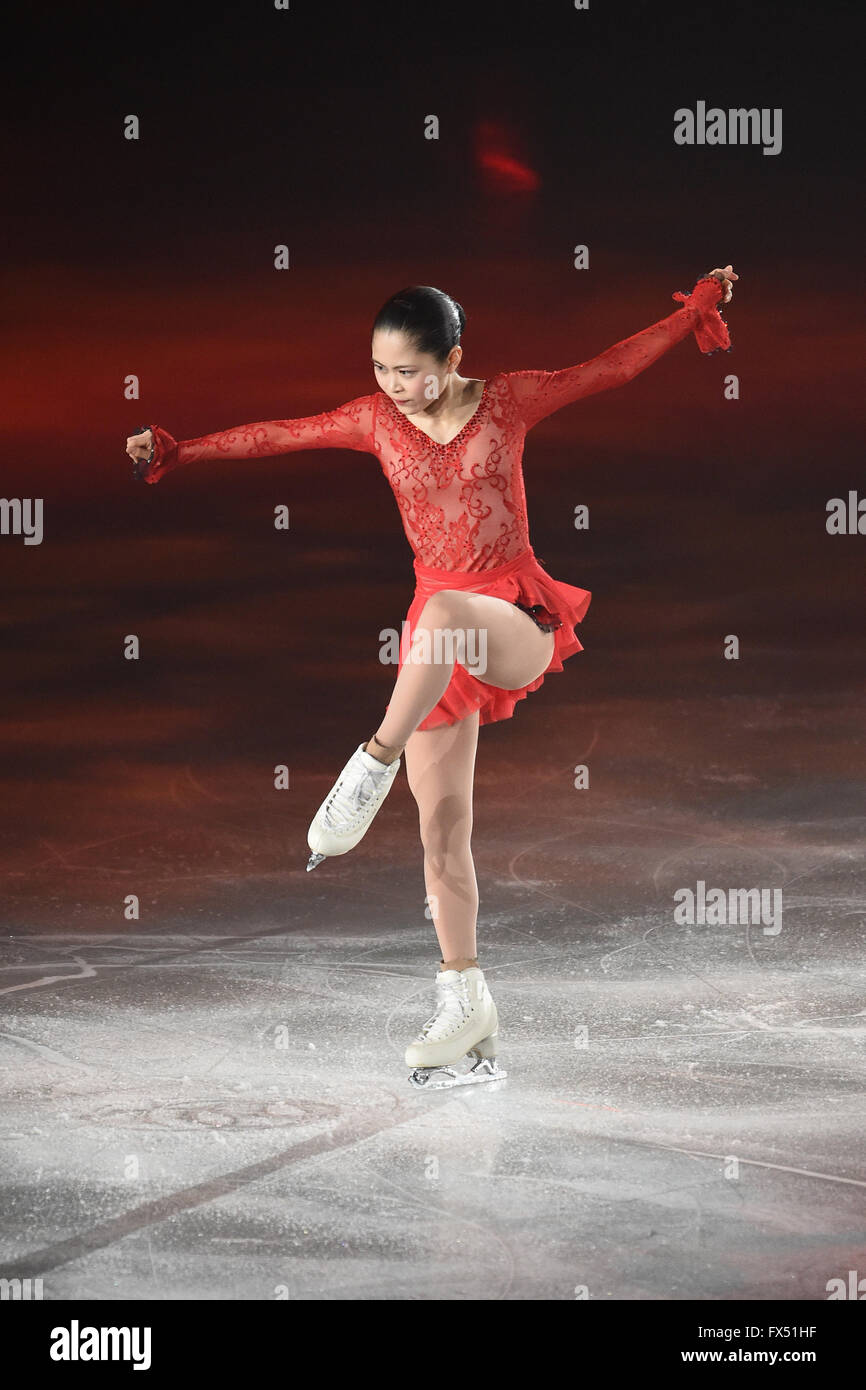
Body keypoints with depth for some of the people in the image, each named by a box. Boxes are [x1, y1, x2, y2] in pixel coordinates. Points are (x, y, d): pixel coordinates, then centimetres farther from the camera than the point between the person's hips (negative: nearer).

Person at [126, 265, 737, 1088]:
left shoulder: (508, 400, -2)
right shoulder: (376, 420, 5)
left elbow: (615, 366, 5)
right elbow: (279, 435, 12)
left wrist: (698, 309, 4)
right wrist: (178, 452, 13)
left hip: (517, 622, -3)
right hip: (436, 638, 4)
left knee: (442, 611, -41)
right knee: (441, 833, 0)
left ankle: (373, 766, -30)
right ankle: (467, 1013, 7)